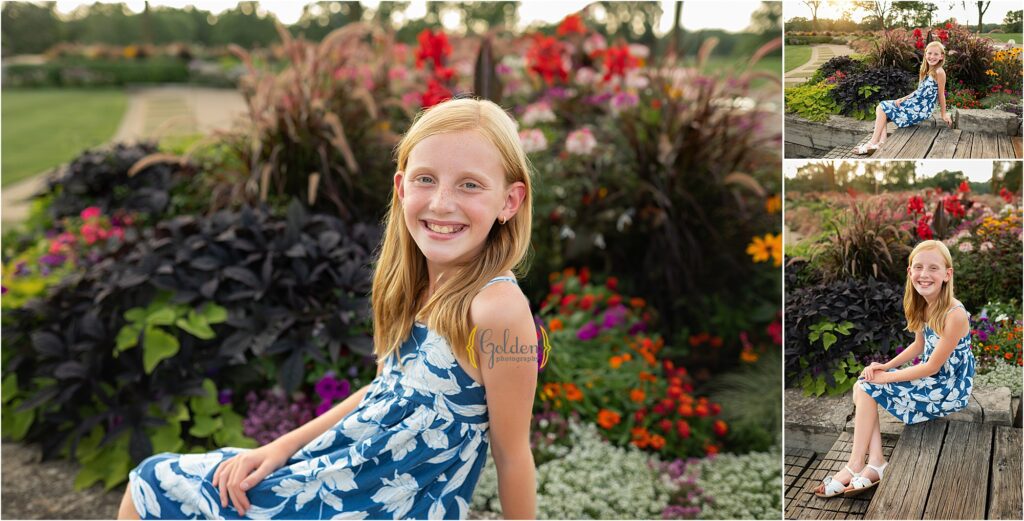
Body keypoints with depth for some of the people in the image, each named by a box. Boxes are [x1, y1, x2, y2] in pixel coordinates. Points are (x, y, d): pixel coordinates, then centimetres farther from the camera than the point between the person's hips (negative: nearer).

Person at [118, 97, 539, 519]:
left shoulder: (496, 306, -25)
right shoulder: (416, 284, -1)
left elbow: (512, 454, -15)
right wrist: (281, 448, 5)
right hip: (338, 465, 7)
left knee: (154, 486, 1)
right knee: (150, 483, 14)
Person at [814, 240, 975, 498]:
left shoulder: (954, 315, -27)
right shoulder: (923, 306, -1)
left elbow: (932, 367, -21)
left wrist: (885, 377, -14)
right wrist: (886, 366, -2)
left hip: (949, 390, -8)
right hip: (931, 379, 8)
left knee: (868, 389, -12)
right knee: (862, 386, -1)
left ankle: (855, 466, -3)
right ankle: (875, 462, -7)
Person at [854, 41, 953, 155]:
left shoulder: (939, 72, -14)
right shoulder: (926, 70, 12)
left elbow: (941, 94, -8)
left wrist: (943, 114, 0)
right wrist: (904, 98, 5)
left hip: (921, 110, -9)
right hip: (913, 104, 9)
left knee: (883, 108, -10)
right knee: (881, 107, 2)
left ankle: (873, 142, -8)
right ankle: (881, 141, -11)